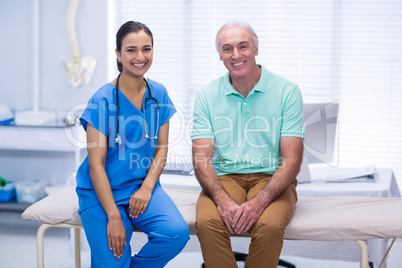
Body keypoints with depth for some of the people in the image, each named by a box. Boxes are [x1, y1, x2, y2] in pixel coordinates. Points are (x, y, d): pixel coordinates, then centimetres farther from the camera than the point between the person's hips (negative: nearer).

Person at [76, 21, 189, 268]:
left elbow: (161, 149, 6)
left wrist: (147, 187, -11)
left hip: (143, 185, 4)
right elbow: (96, 164, -12)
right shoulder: (103, 101, -12)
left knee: (177, 232, -23)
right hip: (102, 191, -3)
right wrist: (113, 217, -17)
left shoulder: (159, 94, 2)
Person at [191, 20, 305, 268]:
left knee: (269, 225, -32)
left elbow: (292, 161, -7)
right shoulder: (207, 96, 5)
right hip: (224, 179, 2)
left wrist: (258, 202, -22)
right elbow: (201, 160, -1)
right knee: (207, 221, -30)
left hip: (271, 179, -1)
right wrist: (223, 201, -21)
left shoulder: (287, 92, -1)